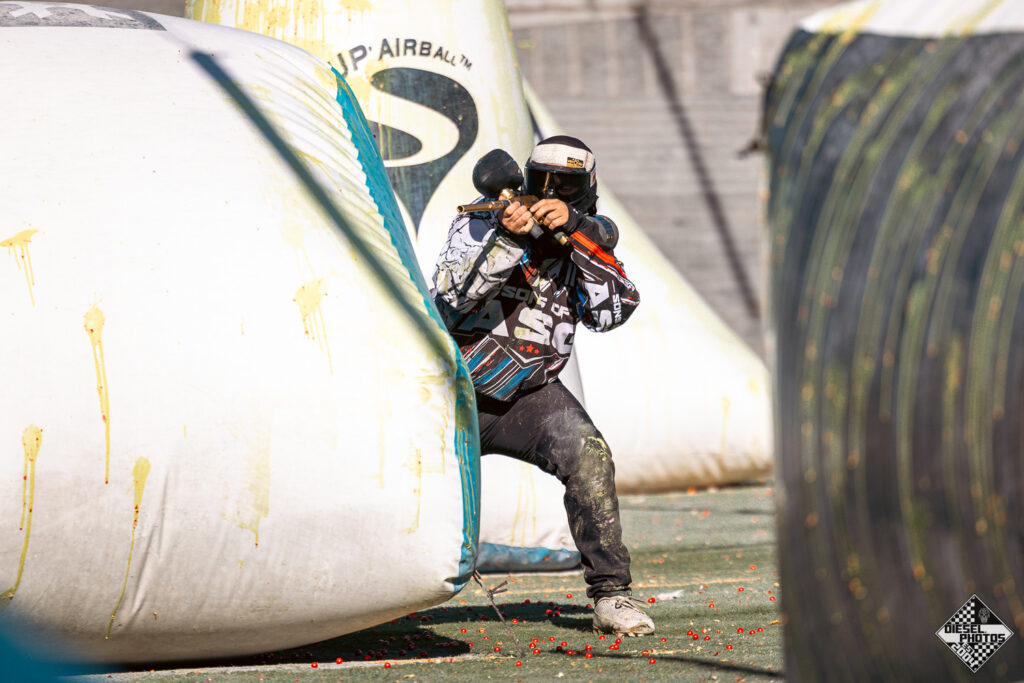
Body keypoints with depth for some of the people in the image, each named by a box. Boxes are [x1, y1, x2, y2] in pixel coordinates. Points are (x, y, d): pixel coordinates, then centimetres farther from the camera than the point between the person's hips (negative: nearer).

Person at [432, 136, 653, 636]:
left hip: (528, 395, 1)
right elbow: (452, 297, -23)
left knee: (588, 455, -25)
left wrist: (573, 229, -28)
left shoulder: (589, 239, -2)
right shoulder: (479, 223, -9)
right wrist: (507, 240, -36)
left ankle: (610, 595, -19)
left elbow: (613, 309, -19)